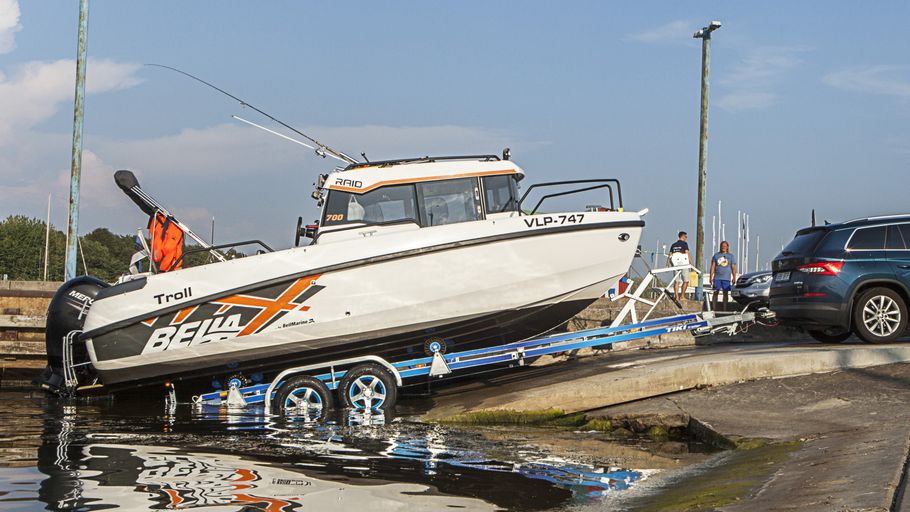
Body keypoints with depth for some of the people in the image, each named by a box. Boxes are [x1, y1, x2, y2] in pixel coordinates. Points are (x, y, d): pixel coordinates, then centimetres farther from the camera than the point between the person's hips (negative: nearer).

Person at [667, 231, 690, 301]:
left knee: (676, 281, 3)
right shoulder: (684, 244, -3)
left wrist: (668, 265, 13)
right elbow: (687, 253, -11)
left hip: (675, 265, 5)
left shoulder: (673, 245, 13)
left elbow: (670, 255, 11)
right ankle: (682, 295, 3)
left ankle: (677, 297, -1)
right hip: (683, 264, -5)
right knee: (686, 281, 5)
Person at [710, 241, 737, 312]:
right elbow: (712, 267, 8)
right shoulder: (716, 255, 10)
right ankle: (714, 308, 1)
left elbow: (733, 268, 5)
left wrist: (734, 277, -5)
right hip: (717, 277, 0)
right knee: (715, 292, -2)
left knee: (726, 293, 1)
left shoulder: (731, 256, 9)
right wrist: (711, 277, 1)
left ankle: (725, 309, 5)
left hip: (726, 278, 0)